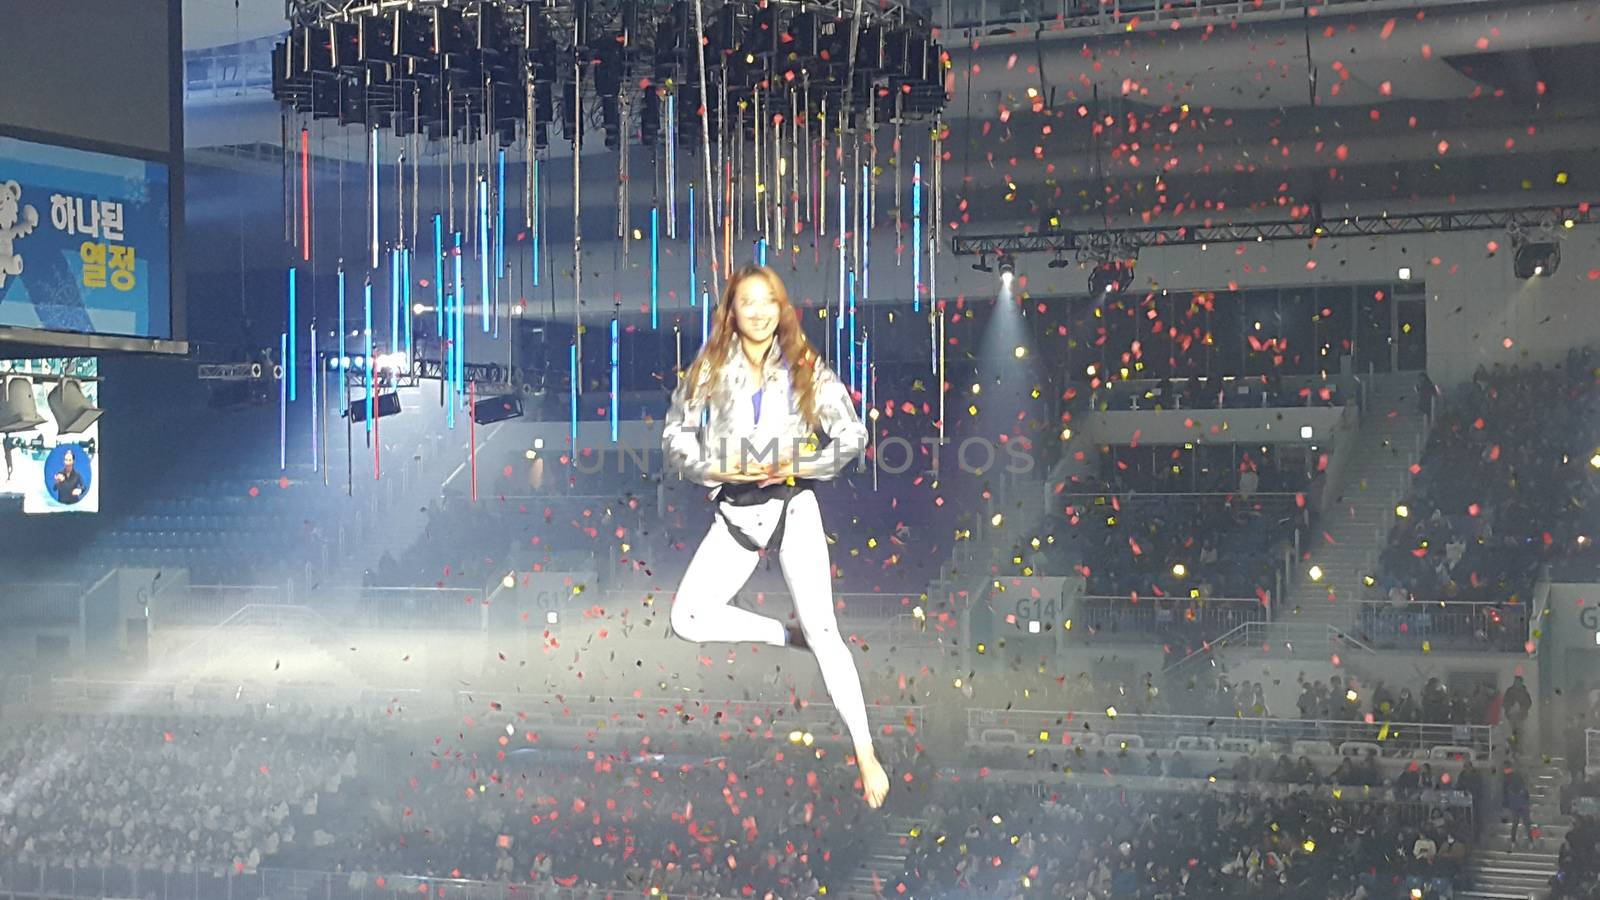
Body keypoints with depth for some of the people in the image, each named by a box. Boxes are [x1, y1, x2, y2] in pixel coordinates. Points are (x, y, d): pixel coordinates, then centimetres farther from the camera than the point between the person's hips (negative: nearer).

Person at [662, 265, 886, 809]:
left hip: (793, 504, -2)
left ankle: (866, 754, -7)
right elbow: (676, 433, 6)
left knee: (824, 631, -12)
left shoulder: (806, 369, 1)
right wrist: (711, 467, -12)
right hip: (735, 511, 2)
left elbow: (852, 433, 3)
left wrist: (806, 465, -12)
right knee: (688, 619, -13)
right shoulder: (711, 369, 3)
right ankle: (789, 637, 10)